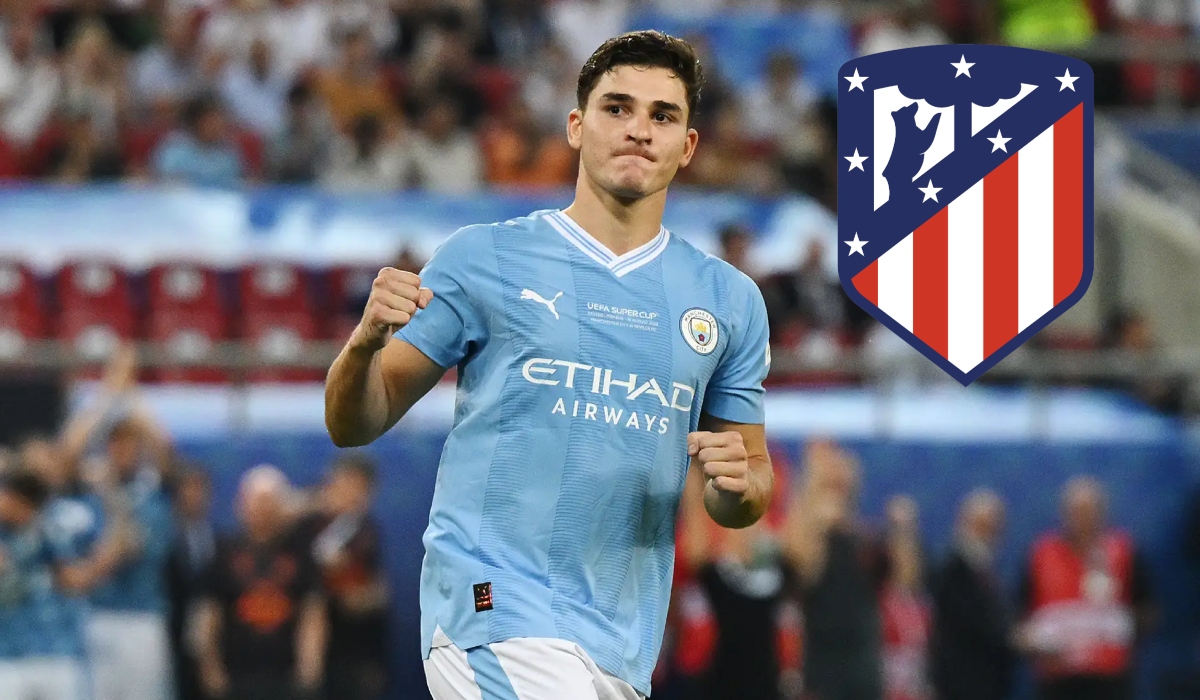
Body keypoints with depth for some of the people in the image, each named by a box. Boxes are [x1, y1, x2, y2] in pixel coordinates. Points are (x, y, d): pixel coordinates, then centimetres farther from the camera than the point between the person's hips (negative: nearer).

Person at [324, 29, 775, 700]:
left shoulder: (730, 299, 12)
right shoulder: (482, 259, 2)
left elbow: (745, 505, 18)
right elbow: (353, 426, 3)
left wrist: (739, 484, -6)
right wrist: (366, 343, -18)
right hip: (495, 610, -4)